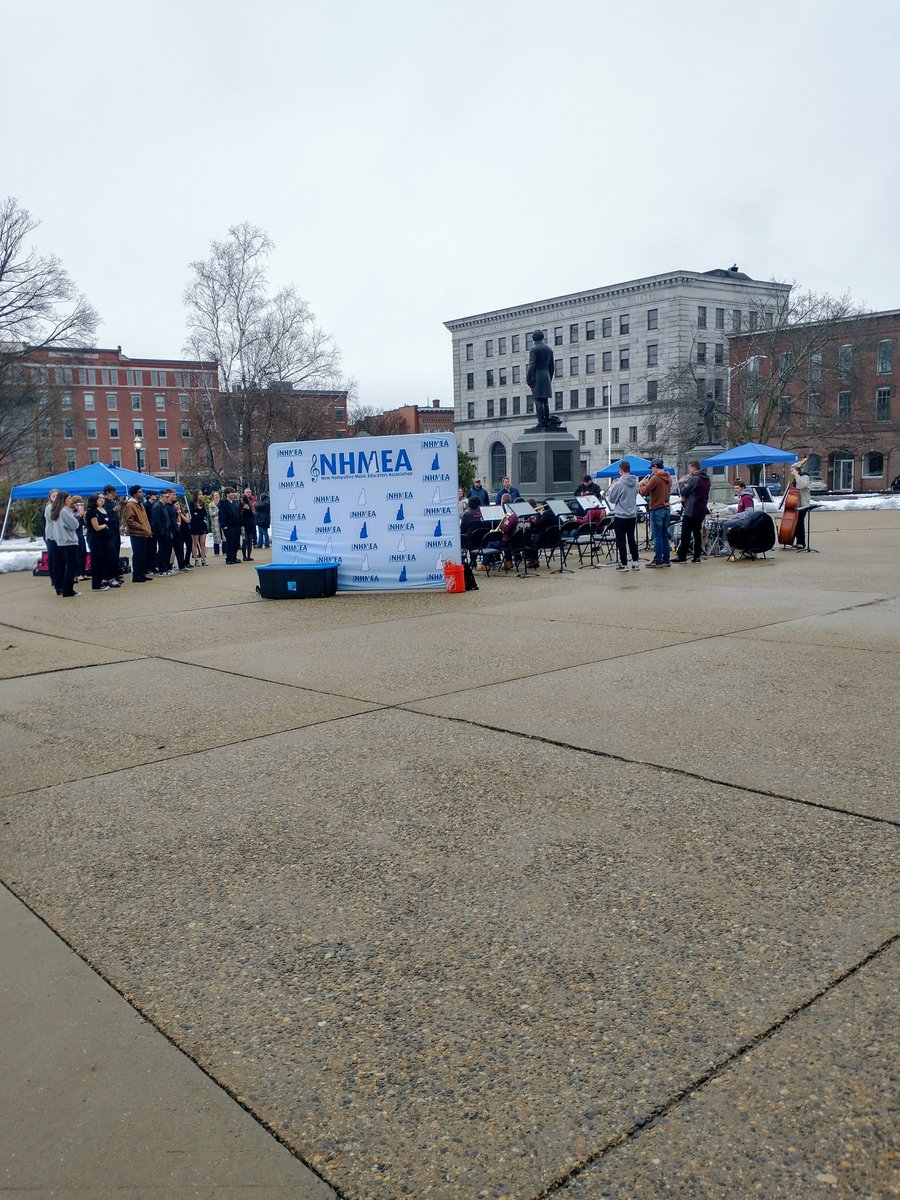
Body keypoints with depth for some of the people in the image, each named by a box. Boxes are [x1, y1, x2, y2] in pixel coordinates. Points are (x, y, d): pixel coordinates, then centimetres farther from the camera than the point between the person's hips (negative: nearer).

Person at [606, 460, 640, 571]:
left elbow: (611, 499, -11)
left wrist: (611, 488, 5)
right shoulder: (635, 483, 2)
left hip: (620, 516, -6)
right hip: (632, 515, 6)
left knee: (621, 541, 2)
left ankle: (623, 564, 4)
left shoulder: (619, 484, -18)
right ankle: (636, 562, 14)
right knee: (632, 539, 14)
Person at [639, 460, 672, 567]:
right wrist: (648, 484, 12)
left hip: (656, 509, -8)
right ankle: (666, 560, 15)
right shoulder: (668, 478, 10)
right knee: (664, 536, 12)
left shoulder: (655, 478, -16)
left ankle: (658, 560, -3)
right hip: (666, 508, 8)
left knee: (657, 536, -4)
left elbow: (644, 492, -14)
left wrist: (642, 485, 5)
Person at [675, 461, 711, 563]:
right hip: (701, 511, 8)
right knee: (698, 534, 9)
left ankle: (682, 556, -1)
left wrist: (681, 483, 4)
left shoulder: (694, 479, -15)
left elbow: (683, 492, -14)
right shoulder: (706, 479, 13)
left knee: (685, 534, -3)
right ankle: (697, 556, 8)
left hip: (690, 511, -8)